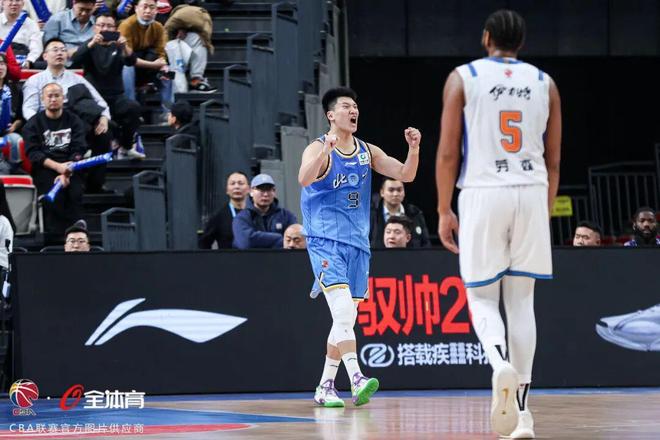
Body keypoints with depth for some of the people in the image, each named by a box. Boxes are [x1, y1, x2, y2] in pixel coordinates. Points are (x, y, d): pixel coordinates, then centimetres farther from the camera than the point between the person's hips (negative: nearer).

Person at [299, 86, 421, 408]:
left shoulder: (368, 152, 12)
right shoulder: (318, 149, -6)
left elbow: (405, 175, 7)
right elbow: (304, 179, -26)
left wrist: (413, 149, -11)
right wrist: (327, 148, -41)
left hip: (357, 244, 7)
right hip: (325, 241, -7)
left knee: (346, 318, 9)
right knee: (343, 310, -22)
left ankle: (325, 387, 18)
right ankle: (357, 381, -32)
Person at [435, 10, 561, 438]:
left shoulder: (463, 78, 3)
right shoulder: (544, 83, 11)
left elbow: (447, 153, -1)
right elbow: (553, 162, 12)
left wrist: (444, 211, 5)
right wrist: (545, 212, 22)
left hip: (483, 194, -2)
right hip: (531, 194, 2)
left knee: (482, 298, 7)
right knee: (521, 300, 9)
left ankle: (502, 364, -25)